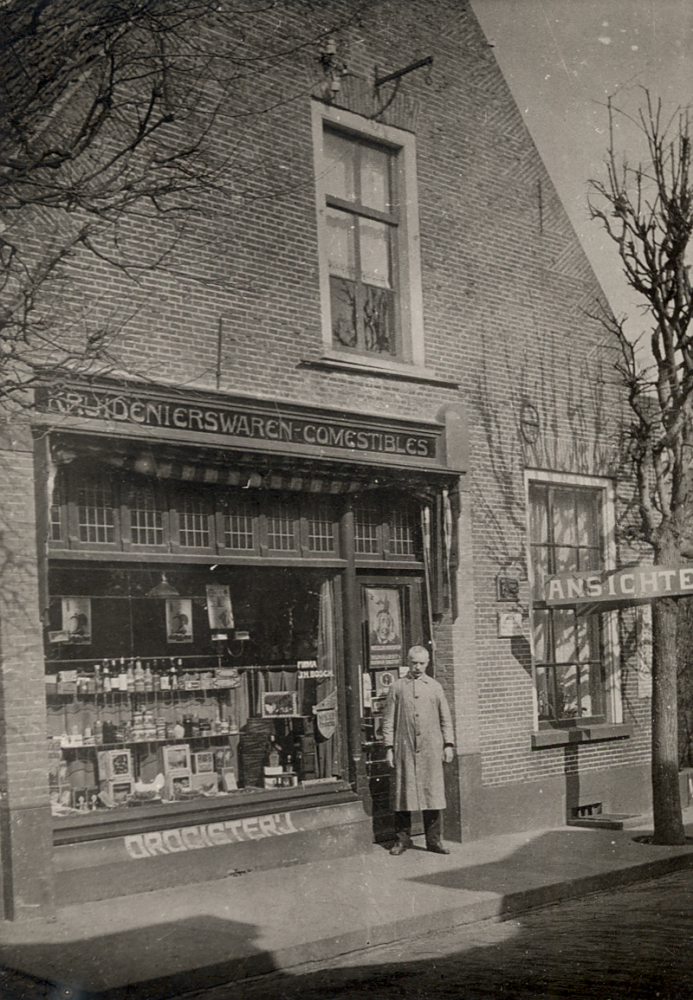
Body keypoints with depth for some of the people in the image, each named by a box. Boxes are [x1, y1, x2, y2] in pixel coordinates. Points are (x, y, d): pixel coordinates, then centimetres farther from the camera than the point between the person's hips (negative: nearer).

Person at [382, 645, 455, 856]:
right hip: (404, 748, -1)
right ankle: (402, 839, 11)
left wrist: (448, 744, 6)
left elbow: (445, 718, 13)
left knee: (433, 792, 1)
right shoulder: (397, 688, 5)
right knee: (402, 791, 1)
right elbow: (388, 719, 5)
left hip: (431, 749, 1)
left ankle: (434, 840, 9)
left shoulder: (435, 687, 10)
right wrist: (389, 747, 0)